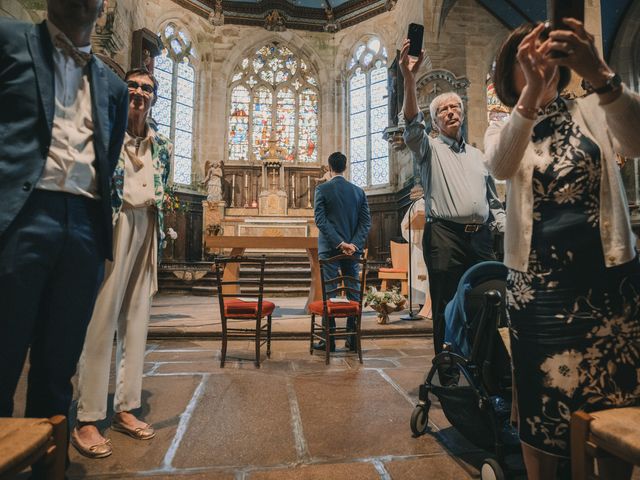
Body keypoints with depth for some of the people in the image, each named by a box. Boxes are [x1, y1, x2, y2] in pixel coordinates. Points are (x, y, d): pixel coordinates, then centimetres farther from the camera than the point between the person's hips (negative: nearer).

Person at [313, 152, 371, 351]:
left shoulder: (322, 189, -3)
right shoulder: (358, 191, 8)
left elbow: (320, 219, -12)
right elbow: (366, 221, 1)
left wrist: (340, 243, -14)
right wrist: (353, 244, -6)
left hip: (329, 248, -3)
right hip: (352, 248, 4)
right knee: (353, 293, 9)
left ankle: (329, 340, 6)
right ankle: (353, 340, 14)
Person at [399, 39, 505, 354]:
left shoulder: (478, 156, 23)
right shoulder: (429, 148, 9)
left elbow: (493, 201, 24)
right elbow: (413, 125, -13)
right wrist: (409, 78, -26)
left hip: (481, 237, 5)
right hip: (445, 236, -5)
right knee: (446, 310, -1)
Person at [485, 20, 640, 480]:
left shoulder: (592, 111, 9)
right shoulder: (504, 131, 7)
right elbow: (502, 167, -18)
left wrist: (601, 74, -30)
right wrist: (531, 93, -32)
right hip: (539, 284, -1)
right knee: (544, 404, 6)